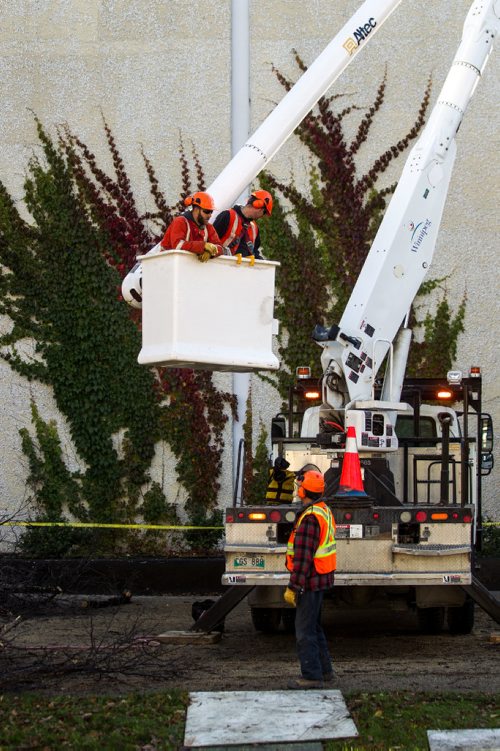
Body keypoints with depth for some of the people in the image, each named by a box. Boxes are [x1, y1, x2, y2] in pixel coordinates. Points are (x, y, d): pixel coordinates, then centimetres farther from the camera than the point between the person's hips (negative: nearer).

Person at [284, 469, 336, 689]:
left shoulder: (310, 518, -21)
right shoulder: (324, 511, 11)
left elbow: (303, 557, -23)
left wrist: (293, 587, -21)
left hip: (310, 580, -10)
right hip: (321, 579, 10)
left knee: (305, 630, -4)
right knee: (313, 626, 20)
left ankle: (311, 676, -1)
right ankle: (324, 669, 28)